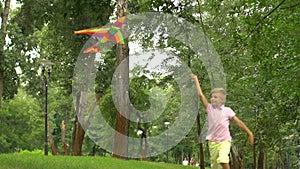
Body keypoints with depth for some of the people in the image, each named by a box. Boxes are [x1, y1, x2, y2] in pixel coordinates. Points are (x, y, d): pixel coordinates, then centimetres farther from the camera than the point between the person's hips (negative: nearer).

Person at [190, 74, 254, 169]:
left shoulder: (227, 110, -2)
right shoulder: (209, 108, 3)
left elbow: (238, 122, 1)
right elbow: (201, 95, -1)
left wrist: (249, 133, -2)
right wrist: (196, 79, 2)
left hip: (224, 141, -3)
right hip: (212, 141, 3)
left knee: (223, 159, -28)